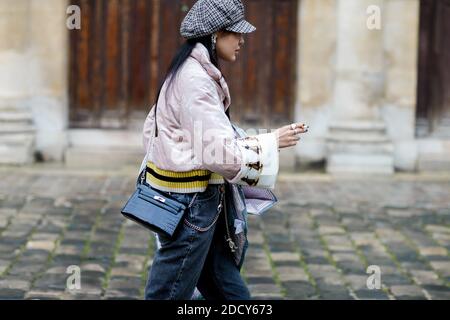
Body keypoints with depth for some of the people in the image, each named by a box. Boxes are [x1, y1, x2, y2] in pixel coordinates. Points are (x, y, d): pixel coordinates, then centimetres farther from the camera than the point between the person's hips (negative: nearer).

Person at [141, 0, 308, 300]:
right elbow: (220, 153, -22)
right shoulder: (196, 79, -20)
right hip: (189, 206, -10)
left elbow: (152, 127, 19)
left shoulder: (189, 71, 11)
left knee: (232, 293, 14)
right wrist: (271, 142, -10)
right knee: (170, 295, 2)